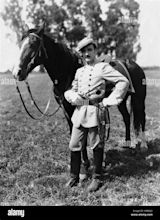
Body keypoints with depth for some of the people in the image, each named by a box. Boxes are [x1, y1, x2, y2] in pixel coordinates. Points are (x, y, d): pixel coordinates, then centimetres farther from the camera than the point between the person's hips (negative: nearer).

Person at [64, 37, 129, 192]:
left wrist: (109, 101, -14)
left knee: (96, 146, 5)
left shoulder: (103, 67, -4)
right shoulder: (79, 71, 15)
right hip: (79, 111, 6)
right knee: (74, 145, 8)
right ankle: (74, 177, 23)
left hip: (95, 111, -6)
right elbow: (70, 90, 20)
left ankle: (97, 178, 20)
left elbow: (123, 82, -11)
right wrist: (73, 96, -4)